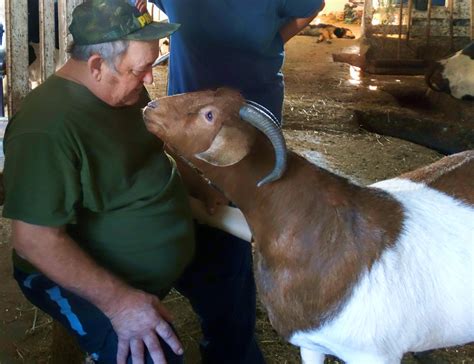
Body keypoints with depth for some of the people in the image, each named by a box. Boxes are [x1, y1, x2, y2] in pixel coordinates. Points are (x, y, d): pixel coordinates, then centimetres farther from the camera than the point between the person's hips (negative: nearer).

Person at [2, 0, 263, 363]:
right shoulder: (45, 128, -32)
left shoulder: (128, 91, -4)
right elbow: (34, 240, -32)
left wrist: (199, 184, 6)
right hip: (81, 274, -9)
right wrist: (117, 300, -36)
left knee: (232, 259, 16)